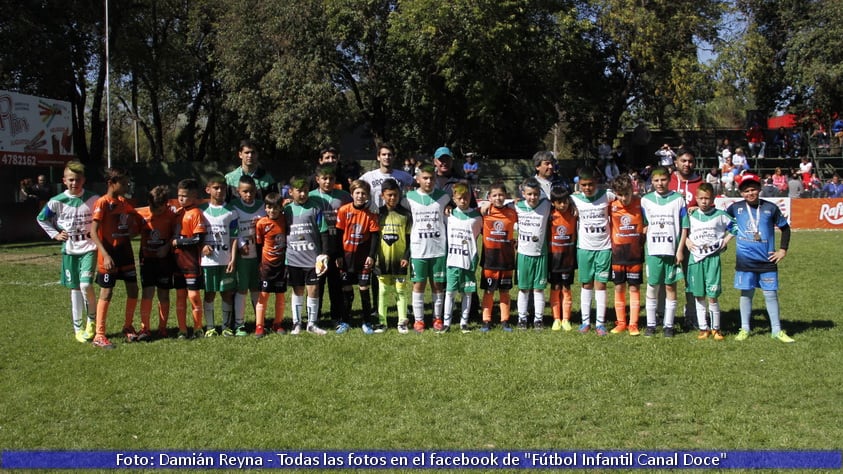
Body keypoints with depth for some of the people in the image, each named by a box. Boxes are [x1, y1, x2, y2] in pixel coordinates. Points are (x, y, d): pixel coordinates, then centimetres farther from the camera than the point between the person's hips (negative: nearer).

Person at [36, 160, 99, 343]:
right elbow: (41, 219, 11)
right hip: (69, 250, 2)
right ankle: (78, 328, 18)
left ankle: (92, 319, 7)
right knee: (75, 289, 8)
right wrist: (55, 234, 3)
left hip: (89, 248, -2)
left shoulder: (93, 199, -5)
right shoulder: (57, 201, -4)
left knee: (86, 285, -18)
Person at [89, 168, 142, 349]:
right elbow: (93, 232, -17)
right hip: (109, 255, -7)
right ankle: (99, 335, 5)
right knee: (106, 293, -3)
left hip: (126, 253, 7)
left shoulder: (124, 203, 10)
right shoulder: (102, 203, -11)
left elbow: (135, 224, 28)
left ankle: (128, 327, 26)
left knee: (133, 291, 8)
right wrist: (106, 255, -24)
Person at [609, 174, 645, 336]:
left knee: (634, 288, 3)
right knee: (619, 288, 7)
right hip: (617, 253, 2)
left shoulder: (640, 204, -6)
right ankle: (620, 323, 17)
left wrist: (643, 239, -5)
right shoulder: (612, 206, -3)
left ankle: (633, 324, 9)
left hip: (635, 253, -2)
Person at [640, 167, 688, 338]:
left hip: (672, 250, -1)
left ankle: (669, 325, 12)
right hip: (653, 250, 1)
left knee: (670, 287, 4)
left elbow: (684, 227, 1)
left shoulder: (678, 199, 1)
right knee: (652, 287, 5)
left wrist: (680, 250, -5)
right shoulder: (646, 200, 6)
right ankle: (650, 324, 14)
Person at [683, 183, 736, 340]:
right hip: (695, 258, 3)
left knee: (712, 296, -4)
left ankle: (715, 328, 9)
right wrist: (687, 241, 1)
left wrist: (725, 240, -2)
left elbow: (735, 227, 6)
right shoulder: (690, 215, 7)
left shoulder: (720, 215, 0)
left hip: (713, 258, -3)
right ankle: (703, 328, 15)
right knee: (698, 296, 6)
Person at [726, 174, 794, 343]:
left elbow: (785, 227, 10)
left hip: (767, 260, 0)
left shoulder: (770, 208, 0)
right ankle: (744, 329, 18)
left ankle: (777, 330, 14)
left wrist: (783, 250, 5)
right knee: (746, 293, 8)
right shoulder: (736, 208, 1)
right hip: (745, 260, 0)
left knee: (771, 294, 4)